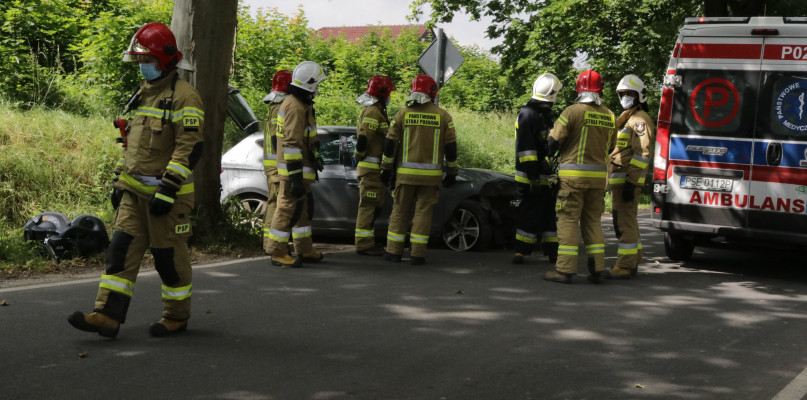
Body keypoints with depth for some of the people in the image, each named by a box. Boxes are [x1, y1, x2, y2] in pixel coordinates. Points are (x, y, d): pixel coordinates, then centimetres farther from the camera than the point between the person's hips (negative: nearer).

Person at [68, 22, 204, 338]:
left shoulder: (183, 97, -12)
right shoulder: (142, 94, 16)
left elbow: (190, 147, -19)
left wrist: (168, 188, -23)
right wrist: (119, 181, 18)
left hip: (167, 193, -8)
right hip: (135, 191, 8)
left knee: (169, 255, 1)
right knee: (122, 249, 0)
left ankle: (177, 316, 17)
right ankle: (108, 316, -3)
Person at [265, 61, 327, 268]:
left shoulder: (300, 104, 15)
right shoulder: (295, 107, -19)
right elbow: (291, 143, -24)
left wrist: (314, 161, 29)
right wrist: (295, 176, -26)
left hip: (302, 167, 11)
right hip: (295, 168, -11)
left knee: (303, 208, 17)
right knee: (288, 209, -6)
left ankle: (304, 250, 26)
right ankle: (278, 253, -1)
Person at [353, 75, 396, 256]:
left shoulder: (376, 111, 18)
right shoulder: (372, 112, -16)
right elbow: (363, 139, -24)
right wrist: (360, 157, -10)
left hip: (375, 167, 11)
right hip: (370, 167, -11)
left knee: (374, 206, 15)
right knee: (369, 205, -8)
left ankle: (367, 242, 22)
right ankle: (364, 244, -6)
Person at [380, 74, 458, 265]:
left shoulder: (403, 113, 2)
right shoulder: (443, 116, 1)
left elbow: (390, 143, 1)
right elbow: (451, 147, 1)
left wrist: (386, 169, 9)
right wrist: (451, 173, 10)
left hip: (406, 172, 0)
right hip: (431, 175, 0)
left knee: (400, 211, 9)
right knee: (423, 212, 3)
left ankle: (394, 251, 9)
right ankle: (417, 254, 0)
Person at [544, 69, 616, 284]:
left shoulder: (573, 111, -10)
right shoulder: (609, 116, 8)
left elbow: (554, 141, -8)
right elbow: (609, 146, 15)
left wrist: (551, 155, 11)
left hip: (573, 174, -5)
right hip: (599, 175, 5)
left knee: (568, 220, -1)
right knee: (593, 221, 13)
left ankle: (565, 269, -3)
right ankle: (596, 269, 11)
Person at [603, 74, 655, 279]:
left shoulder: (640, 120, -10)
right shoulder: (626, 118, 22)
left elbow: (642, 153, -19)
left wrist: (631, 182, -24)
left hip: (627, 180, -11)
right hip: (618, 179, 11)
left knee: (625, 221, -10)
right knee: (626, 221, 16)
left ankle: (625, 266, -9)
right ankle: (632, 262, 24)